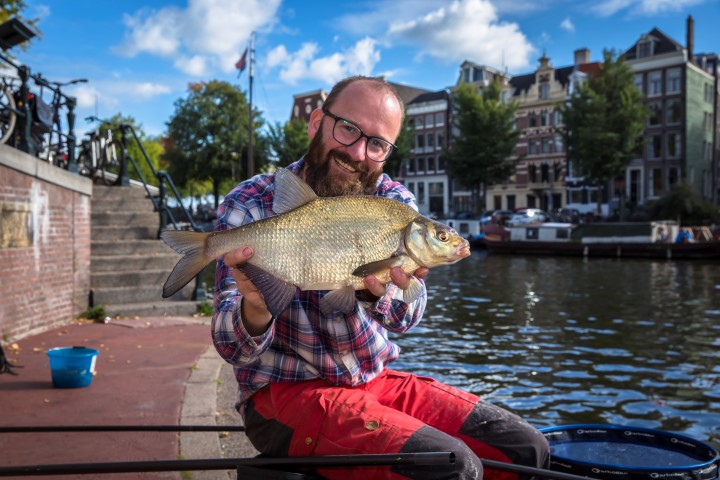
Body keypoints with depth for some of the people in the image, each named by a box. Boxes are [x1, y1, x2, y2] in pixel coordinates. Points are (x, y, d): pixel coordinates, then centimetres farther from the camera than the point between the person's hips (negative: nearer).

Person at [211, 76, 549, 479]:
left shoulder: (395, 201, -1)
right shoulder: (251, 205, -12)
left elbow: (407, 318, -11)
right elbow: (234, 350, -16)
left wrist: (377, 290, -35)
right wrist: (256, 308, -40)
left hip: (377, 379, 5)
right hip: (286, 389, -5)